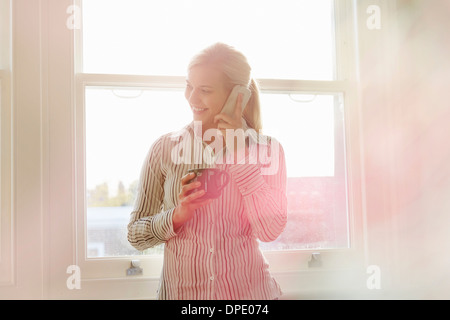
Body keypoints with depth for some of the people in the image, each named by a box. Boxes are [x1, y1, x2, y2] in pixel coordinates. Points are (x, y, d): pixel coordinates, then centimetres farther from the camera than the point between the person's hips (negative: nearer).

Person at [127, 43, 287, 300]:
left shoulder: (266, 150, -5)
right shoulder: (165, 149, -6)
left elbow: (270, 230, -15)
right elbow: (136, 235, -2)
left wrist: (239, 153, -17)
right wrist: (178, 215, -21)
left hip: (251, 291, 0)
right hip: (180, 291, 1)